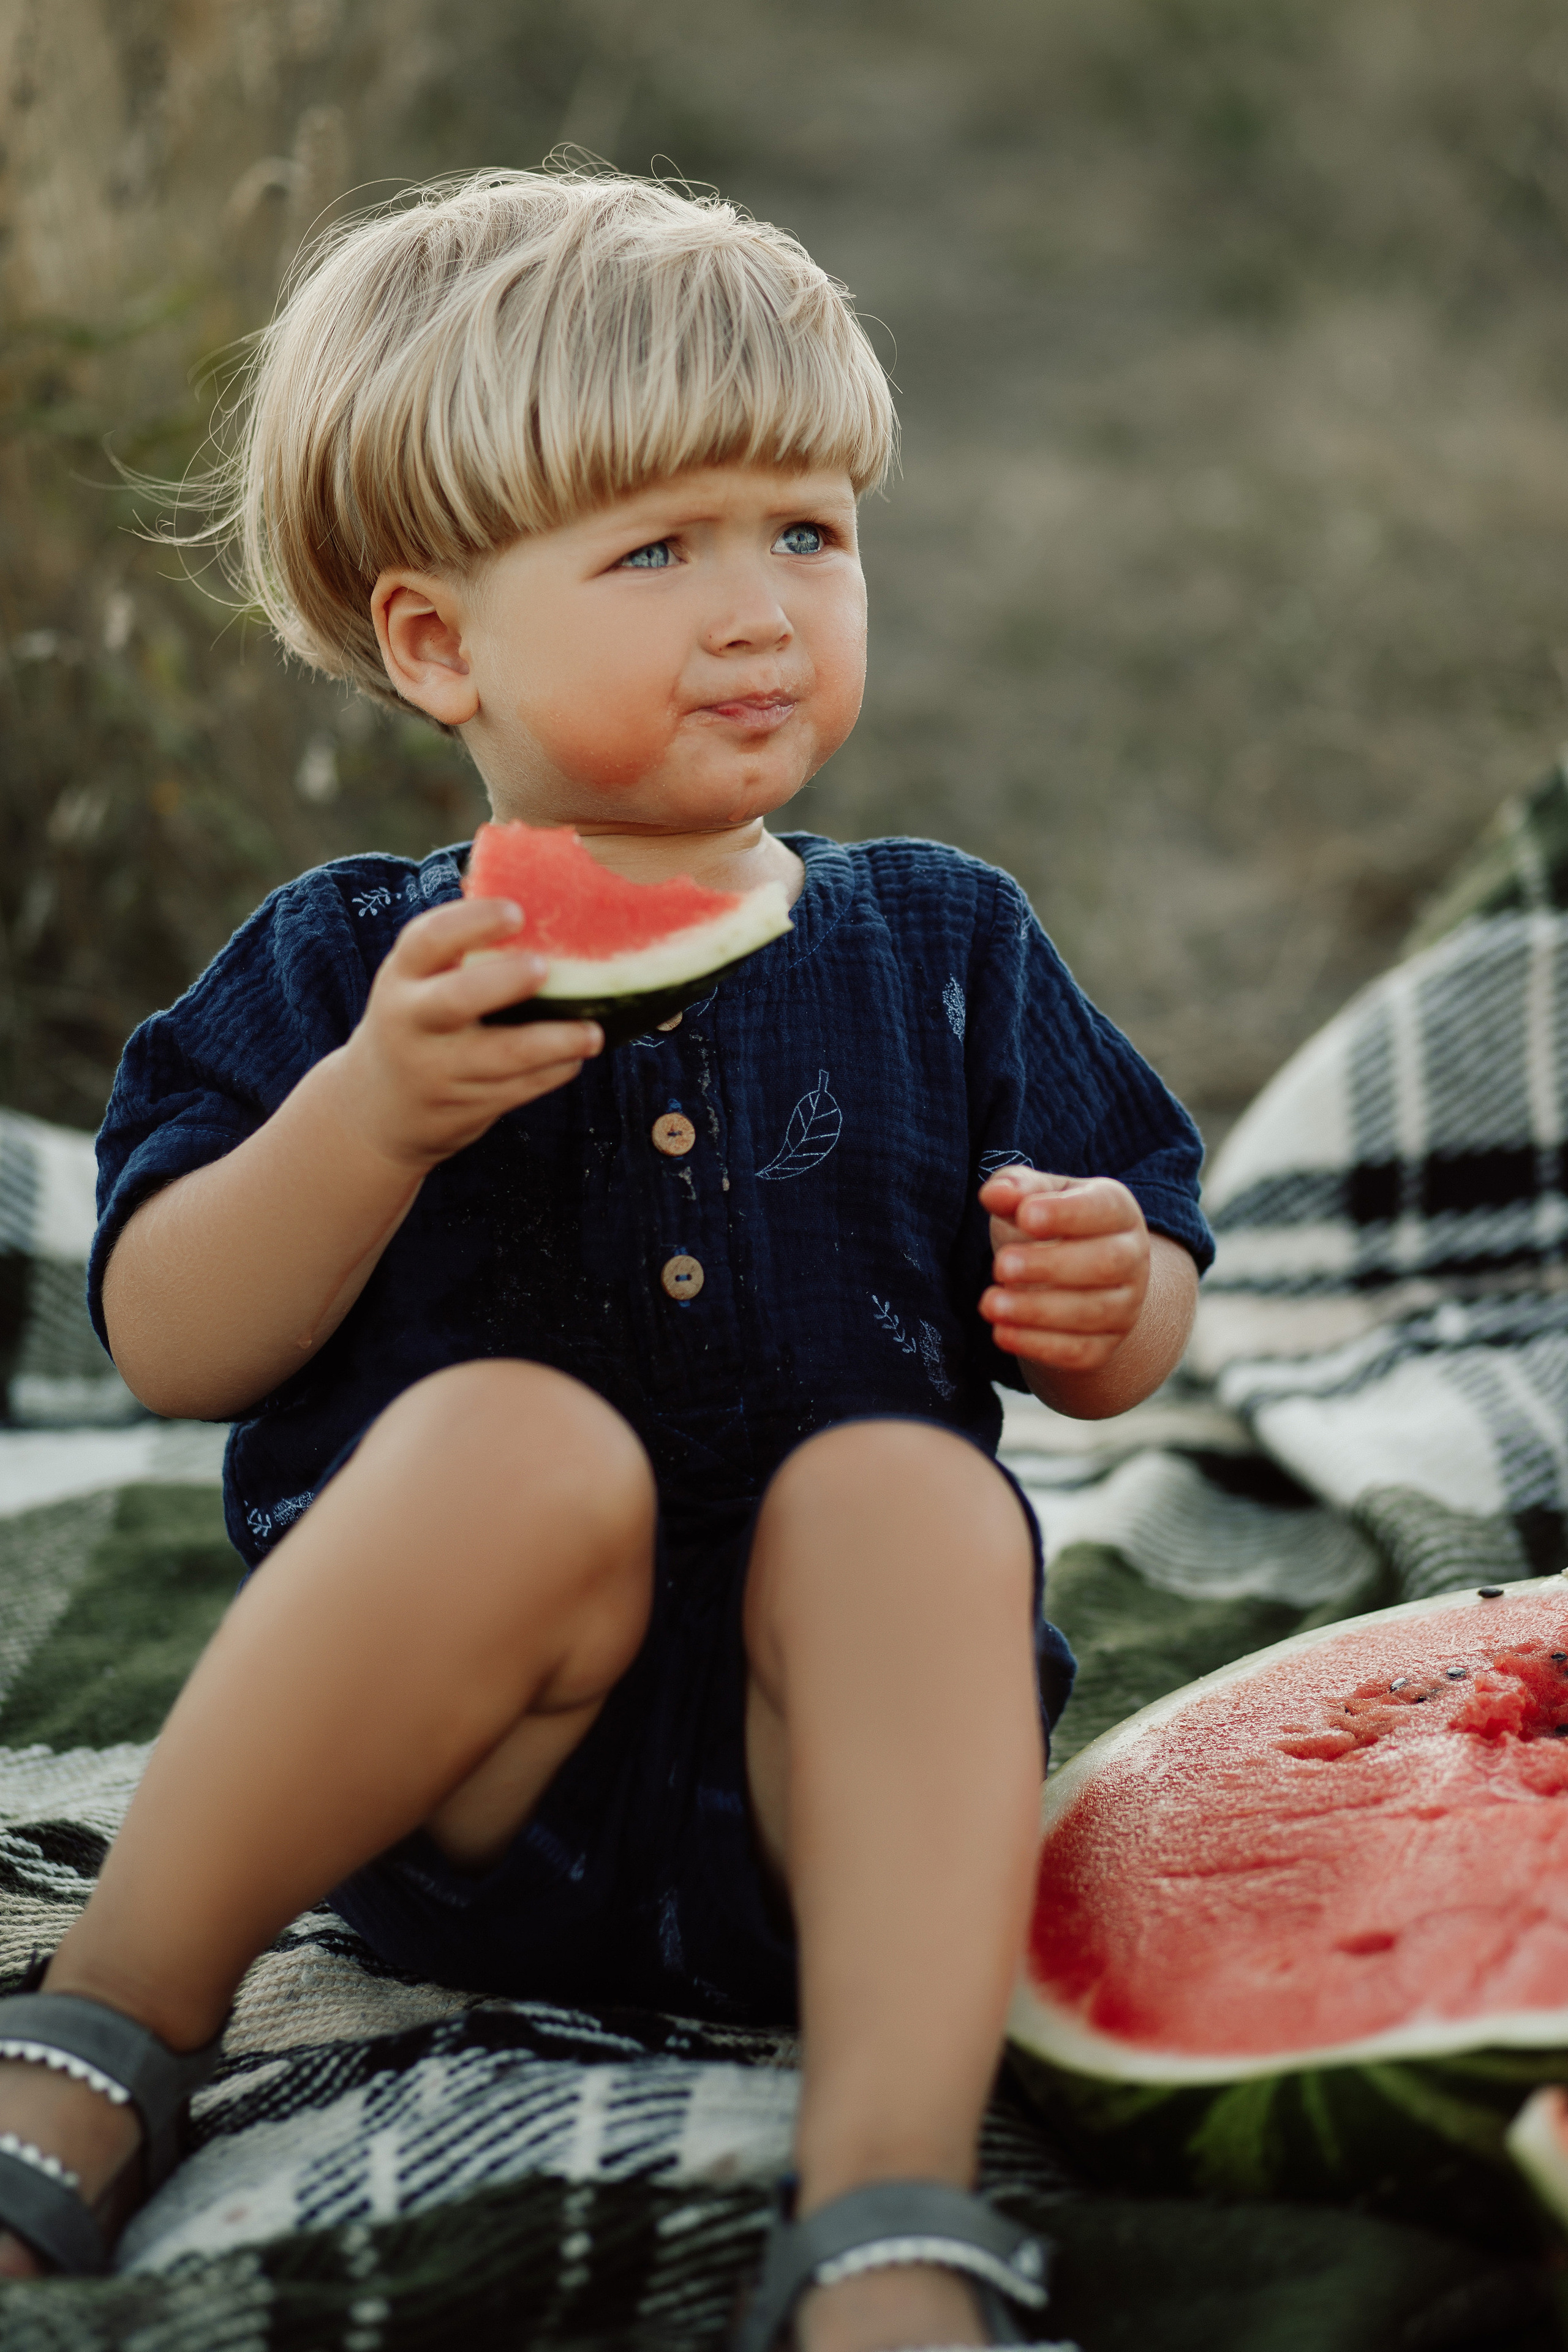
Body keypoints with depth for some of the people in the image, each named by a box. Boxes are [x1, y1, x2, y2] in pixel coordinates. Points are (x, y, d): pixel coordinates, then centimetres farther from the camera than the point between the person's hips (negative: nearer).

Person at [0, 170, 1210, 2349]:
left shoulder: (943, 945, 10)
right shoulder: (349, 964, 3)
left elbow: (1121, 1335, 14)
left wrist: (1104, 1301, -10)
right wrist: (375, 1118, -21)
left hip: (812, 1775, 2)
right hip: (463, 1804, -2)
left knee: (902, 1492, -28)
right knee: (524, 1444, -32)